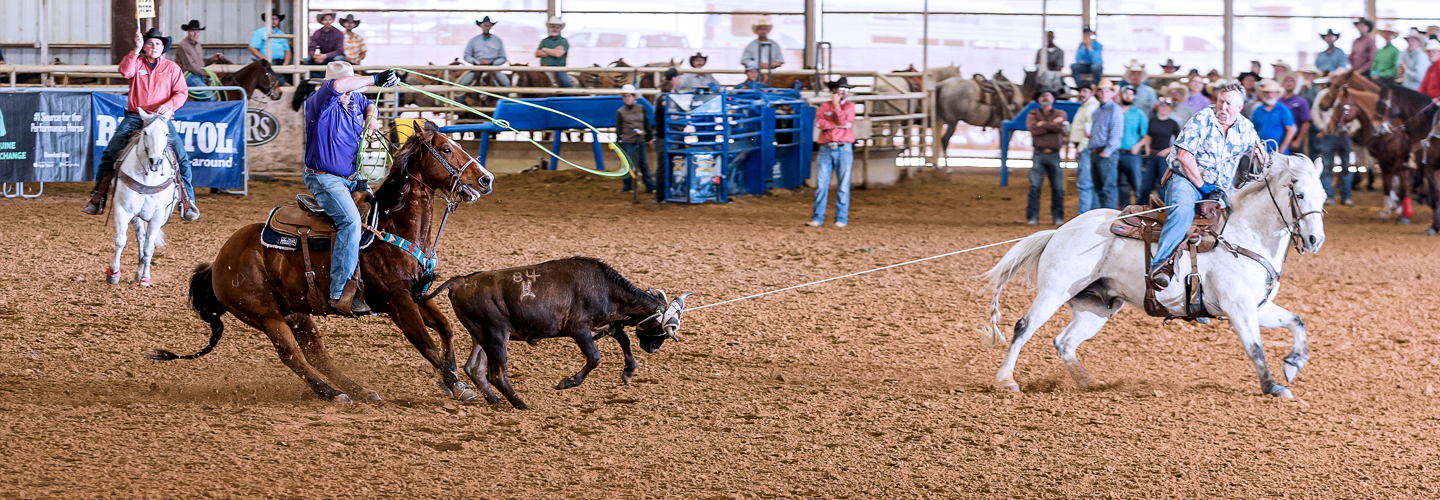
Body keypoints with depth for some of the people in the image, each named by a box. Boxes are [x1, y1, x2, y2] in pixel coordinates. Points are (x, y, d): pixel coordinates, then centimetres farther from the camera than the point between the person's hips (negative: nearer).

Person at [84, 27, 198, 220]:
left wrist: (169, 105, -16)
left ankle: (187, 202, -7)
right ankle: (98, 197, -1)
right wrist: (136, 50, -21)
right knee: (109, 153, -11)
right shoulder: (137, 63, 8)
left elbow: (181, 92, 2)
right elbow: (125, 71, -14)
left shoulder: (172, 68, 9)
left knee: (182, 158, -15)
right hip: (134, 117, 0)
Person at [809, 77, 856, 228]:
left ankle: (841, 218, 6)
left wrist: (836, 105, -7)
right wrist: (838, 125, -10)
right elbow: (819, 123, -6)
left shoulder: (849, 106, 8)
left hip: (843, 149, -1)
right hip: (826, 149, 1)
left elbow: (844, 121, -10)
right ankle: (817, 218, 2)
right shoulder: (825, 106, 10)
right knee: (821, 185, -2)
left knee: (843, 186, 0)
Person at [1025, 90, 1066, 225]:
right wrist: (1052, 125, -7)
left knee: (1058, 187, 0)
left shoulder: (1060, 114, 12)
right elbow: (1033, 129, -10)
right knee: (1034, 186, -8)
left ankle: (1058, 217, 9)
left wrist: (1043, 124, -6)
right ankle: (1032, 217, -4)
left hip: (1054, 154, 1)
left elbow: (1060, 127, -10)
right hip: (1039, 154, -1)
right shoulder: (1033, 114, 10)